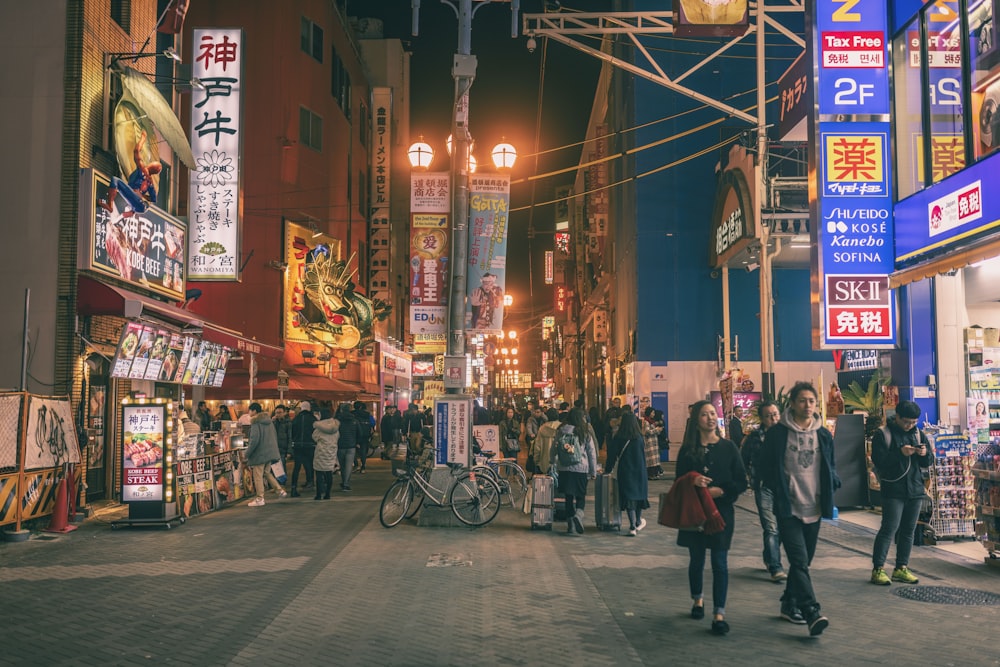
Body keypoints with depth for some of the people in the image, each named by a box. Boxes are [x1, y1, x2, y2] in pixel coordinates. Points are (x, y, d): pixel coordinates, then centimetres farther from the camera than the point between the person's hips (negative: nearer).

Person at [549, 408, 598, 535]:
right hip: (581, 469, -2)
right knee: (580, 496, 7)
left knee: (568, 497, 11)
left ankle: (570, 524, 13)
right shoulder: (585, 433, -3)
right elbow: (592, 453, 0)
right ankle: (578, 514, -20)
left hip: (564, 469, 2)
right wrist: (593, 471, 7)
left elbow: (553, 449, 11)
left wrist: (552, 462, 29)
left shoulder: (560, 432, 3)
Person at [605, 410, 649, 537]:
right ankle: (638, 522, 32)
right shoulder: (639, 438, -6)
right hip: (639, 470, 1)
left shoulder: (618, 438, -8)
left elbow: (613, 455, -2)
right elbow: (643, 456, 2)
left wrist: (608, 468, 11)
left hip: (625, 471, -1)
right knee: (639, 493, 18)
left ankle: (632, 527, -5)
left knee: (628, 497, 2)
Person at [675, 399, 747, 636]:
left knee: (720, 562, -5)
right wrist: (692, 482, -18)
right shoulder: (688, 449, 2)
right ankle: (698, 600, 36)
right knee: (697, 560, 13)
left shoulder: (728, 447, 0)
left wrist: (721, 490, -16)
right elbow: (679, 481, 3)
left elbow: (741, 482, -1)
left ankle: (719, 614, -3)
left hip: (721, 511, -1)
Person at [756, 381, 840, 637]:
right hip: (788, 508, -5)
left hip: (814, 507, 5)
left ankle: (790, 604, 28)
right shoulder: (777, 433, -6)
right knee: (799, 561, -13)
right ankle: (812, 612, -17)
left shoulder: (823, 434, 7)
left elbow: (831, 467, 18)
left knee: (804, 560, 14)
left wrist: (832, 483, 0)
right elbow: (762, 466, 1)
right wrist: (778, 487, -8)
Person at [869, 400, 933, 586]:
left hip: (915, 489, 6)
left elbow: (928, 462, 13)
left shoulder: (919, 434, 12)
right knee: (889, 528, -8)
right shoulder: (882, 434, -4)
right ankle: (878, 569, -3)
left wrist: (925, 454, -10)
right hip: (893, 490, -5)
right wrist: (900, 453, -23)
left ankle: (901, 568, 18)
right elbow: (878, 460, -12)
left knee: (909, 530, 9)